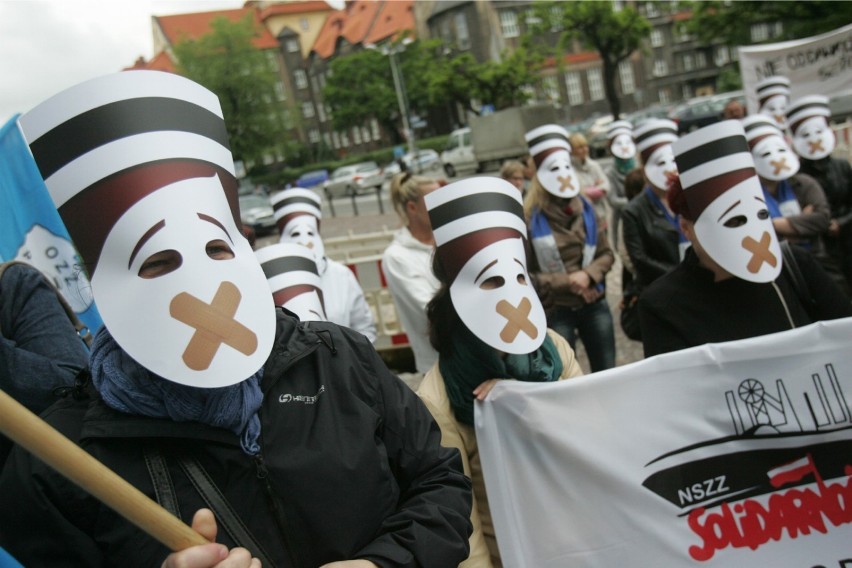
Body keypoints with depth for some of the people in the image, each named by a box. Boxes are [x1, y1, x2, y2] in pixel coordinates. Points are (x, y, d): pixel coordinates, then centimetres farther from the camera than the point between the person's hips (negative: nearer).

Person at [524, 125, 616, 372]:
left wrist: (588, 275, -12)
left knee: (607, 373, 15)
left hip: (595, 305, 5)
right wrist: (565, 282, -16)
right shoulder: (529, 217, -14)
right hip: (555, 312, -4)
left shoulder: (586, 208, 3)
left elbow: (607, 254, 6)